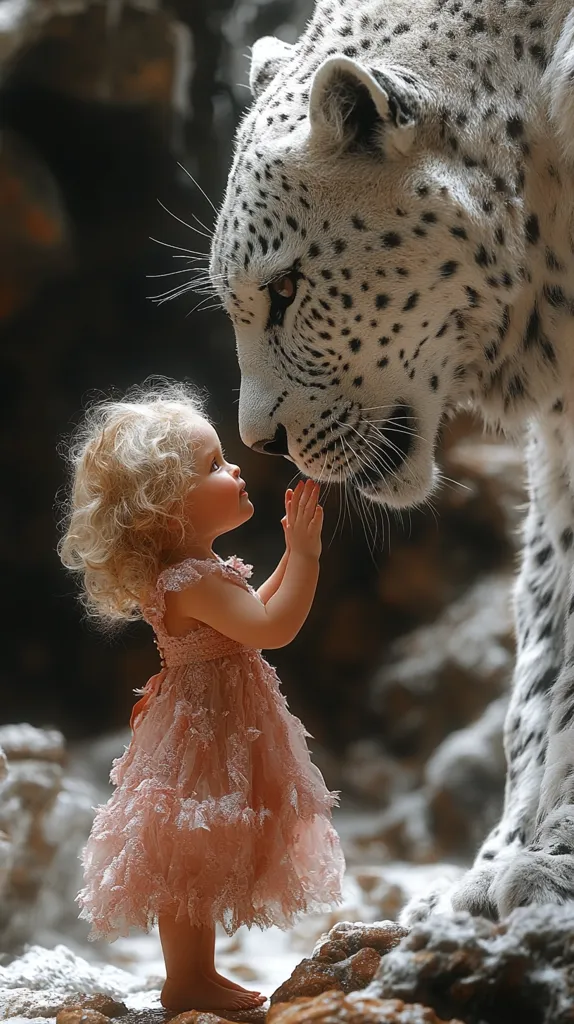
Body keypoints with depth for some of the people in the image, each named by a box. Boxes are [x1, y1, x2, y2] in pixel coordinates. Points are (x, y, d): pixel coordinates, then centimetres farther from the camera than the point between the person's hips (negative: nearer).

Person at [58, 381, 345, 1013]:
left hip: (219, 728, 10)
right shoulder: (189, 582, -26)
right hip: (201, 730, -10)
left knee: (199, 869, 18)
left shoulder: (202, 570, 7)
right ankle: (184, 985, 13)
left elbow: (256, 610, 21)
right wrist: (302, 551, -26)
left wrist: (293, 555, 11)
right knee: (191, 865, 2)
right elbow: (274, 628, -32)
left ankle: (198, 976, 28)